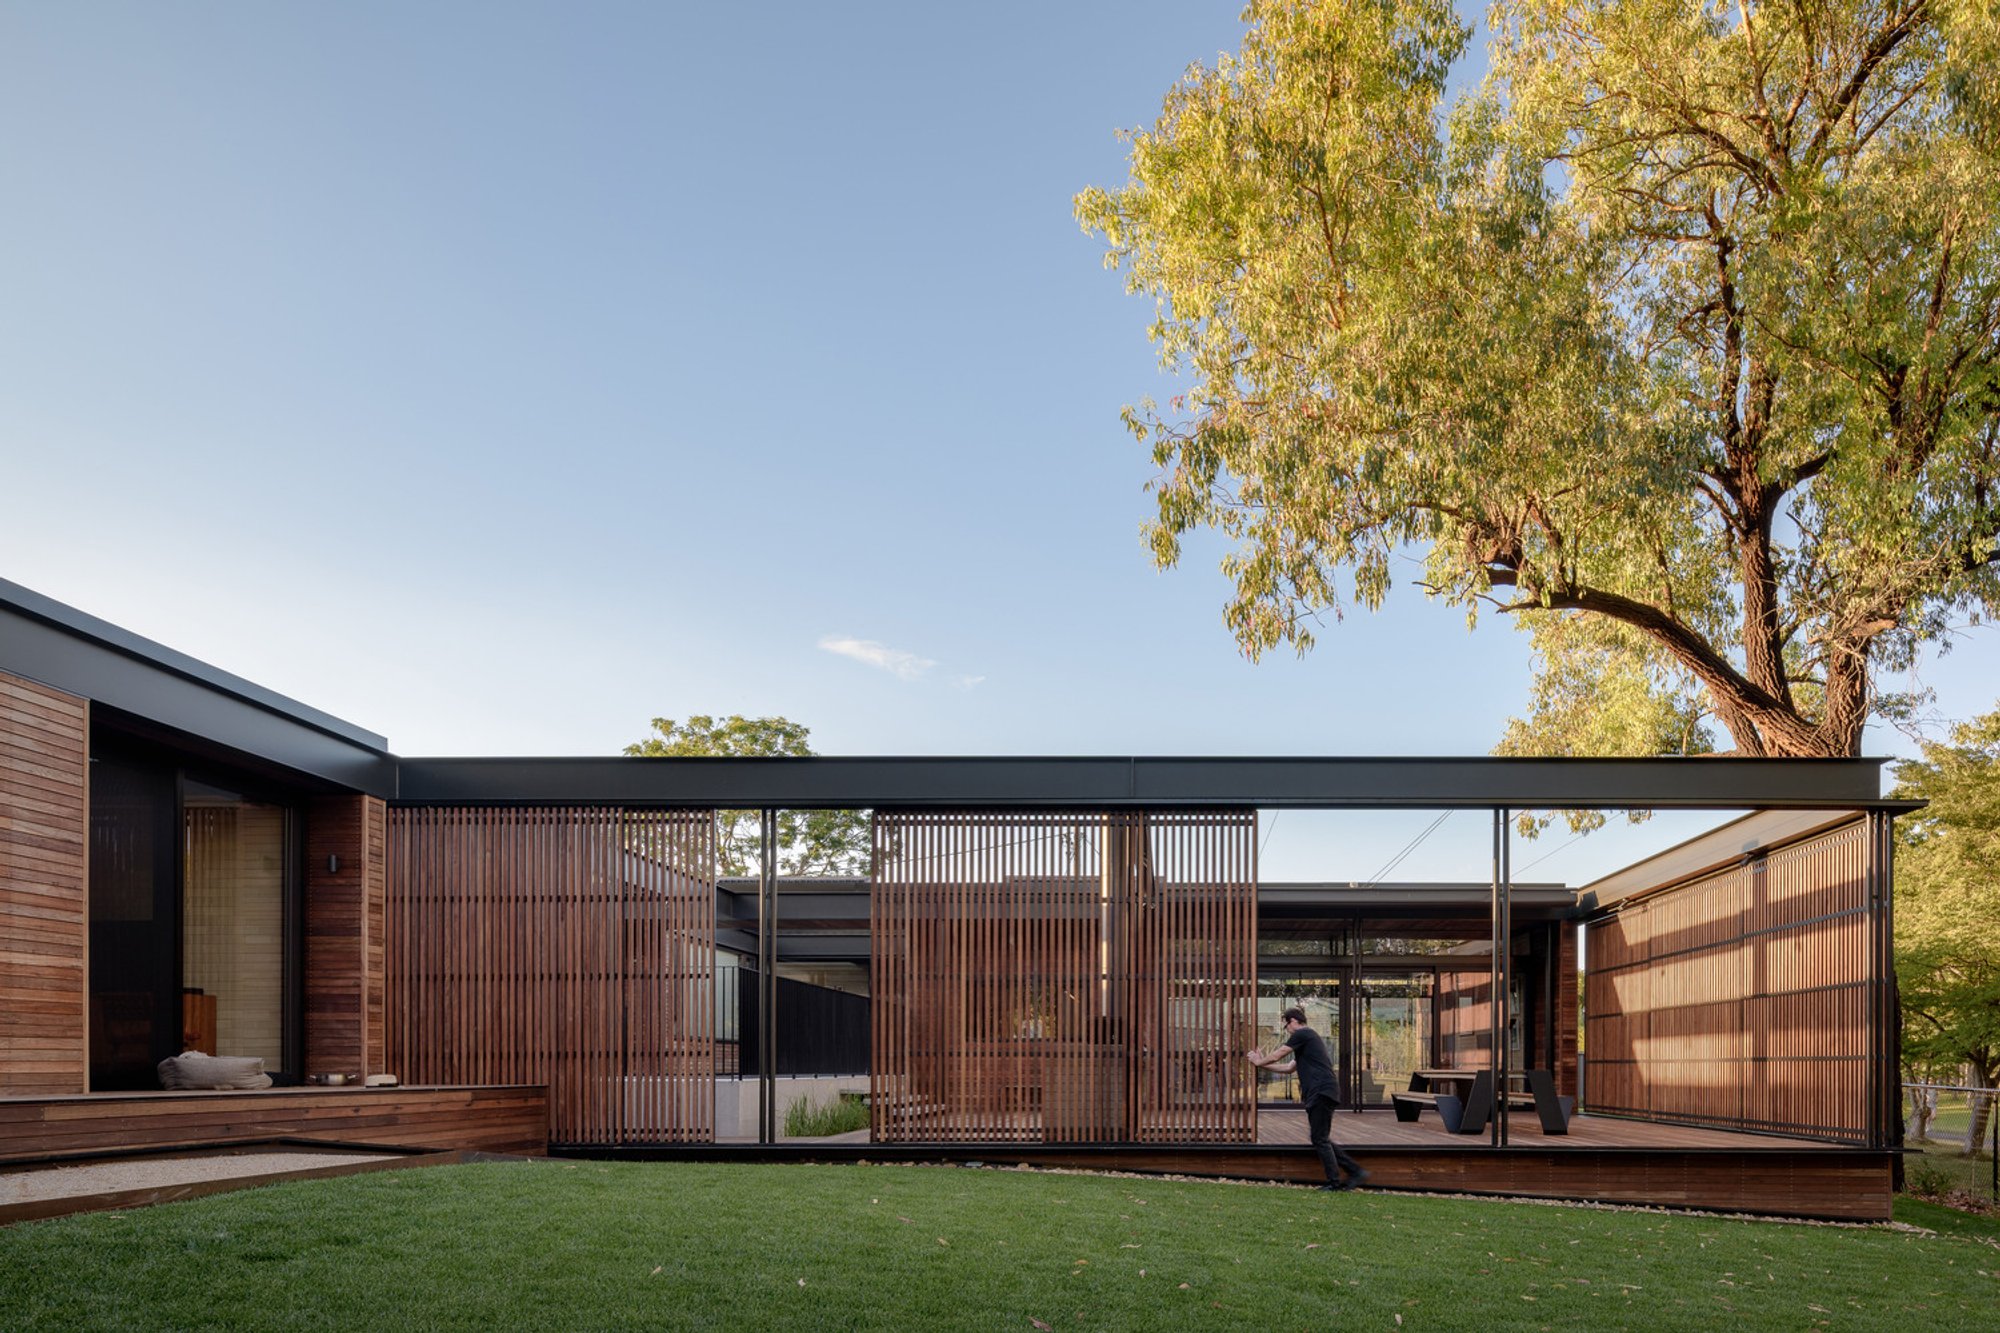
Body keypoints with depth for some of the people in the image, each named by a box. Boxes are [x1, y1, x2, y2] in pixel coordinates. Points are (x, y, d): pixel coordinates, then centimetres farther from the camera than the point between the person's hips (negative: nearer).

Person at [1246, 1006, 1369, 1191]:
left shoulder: (1302, 1035, -5)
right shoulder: (1310, 1038, 25)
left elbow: (1276, 1056, -1)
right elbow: (1288, 1068, 29)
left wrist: (1259, 1062, 17)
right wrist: (1263, 1063, 30)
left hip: (1321, 1091, -10)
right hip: (1319, 1094, 10)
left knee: (1320, 1140, -6)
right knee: (1322, 1140, 12)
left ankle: (1334, 1182, -4)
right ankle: (1356, 1172, 11)